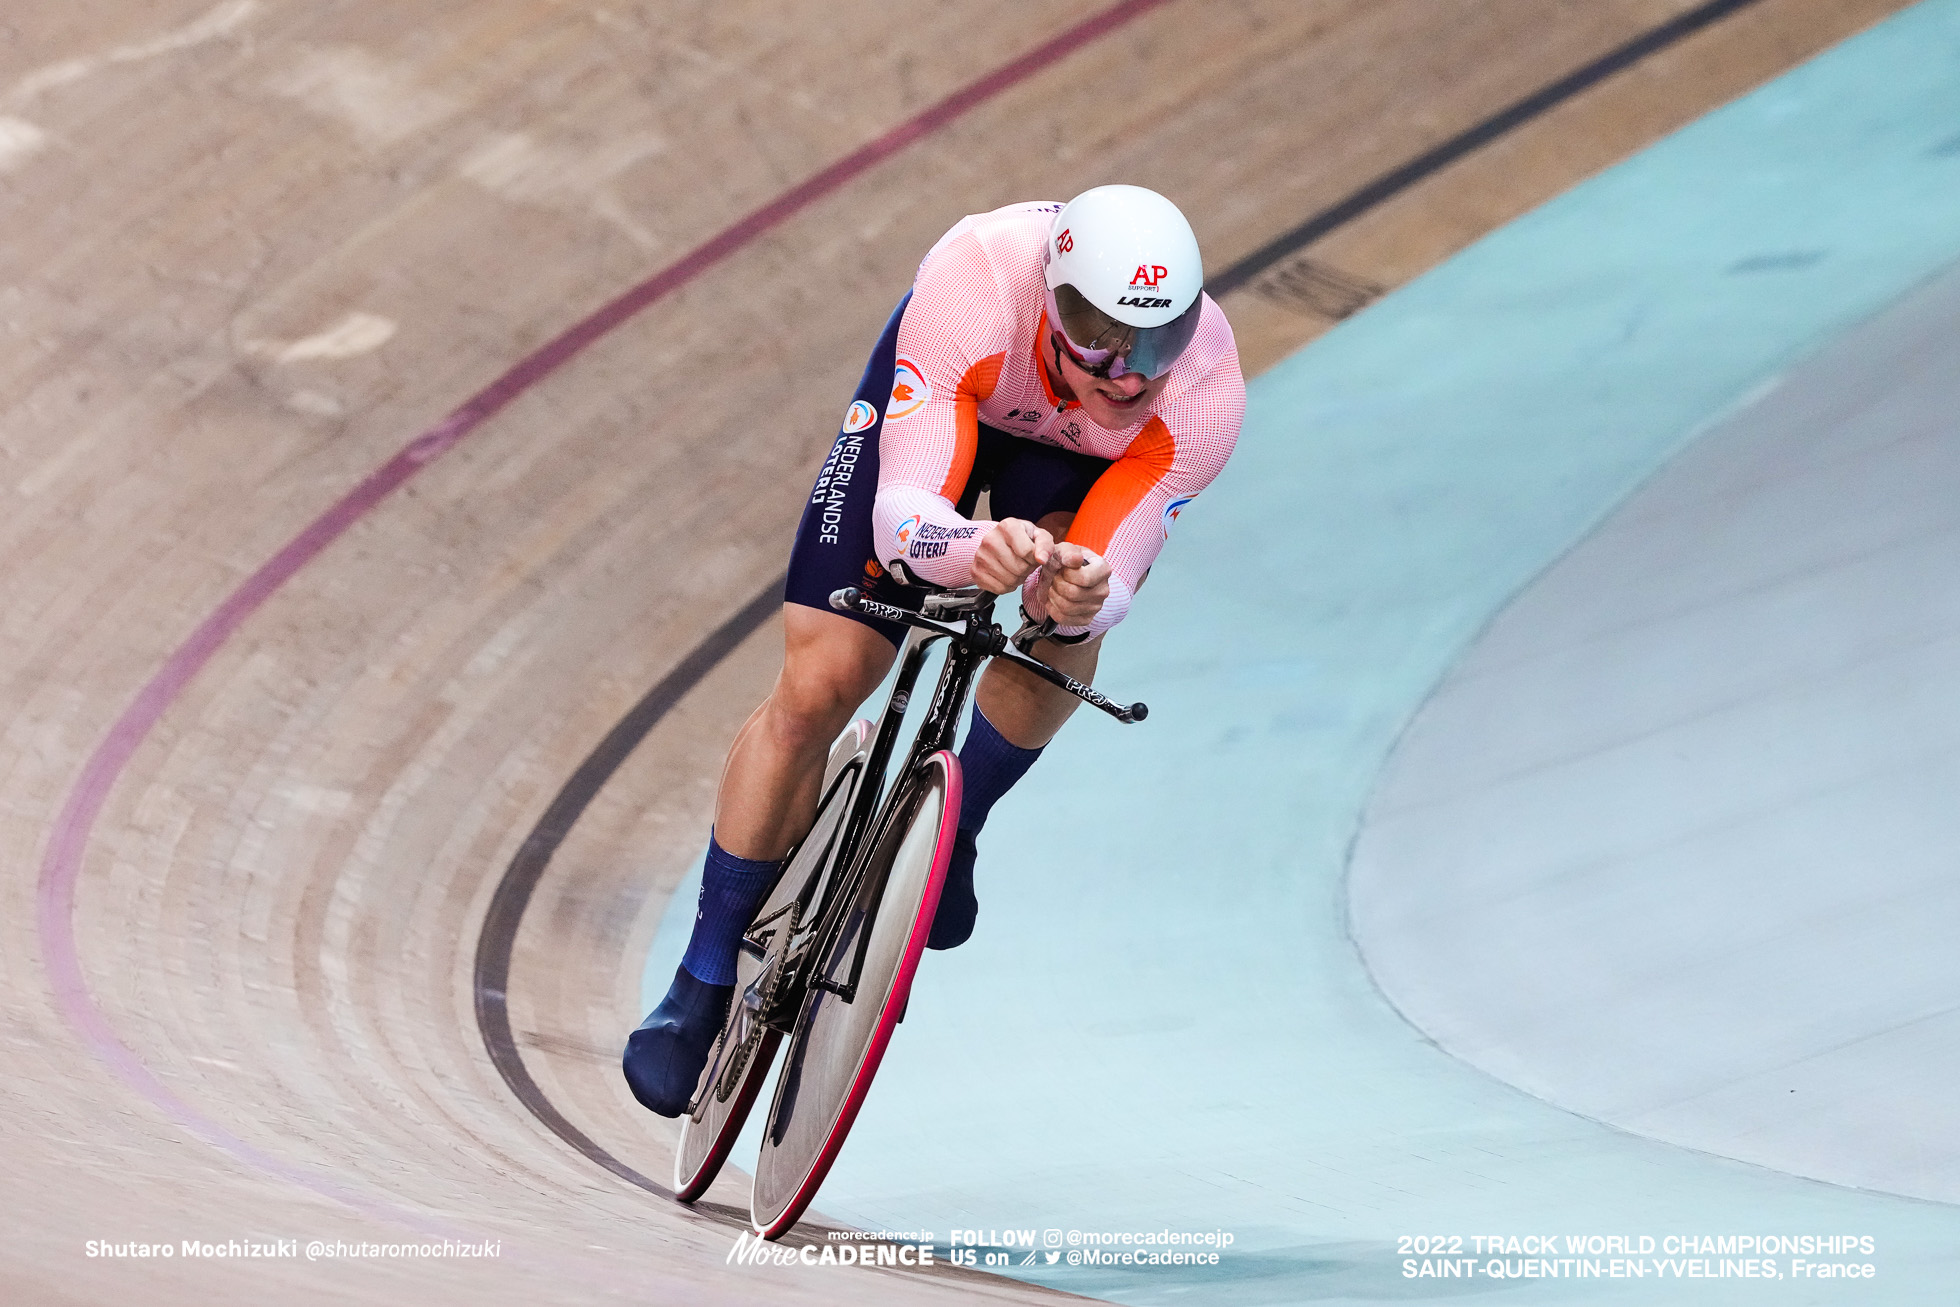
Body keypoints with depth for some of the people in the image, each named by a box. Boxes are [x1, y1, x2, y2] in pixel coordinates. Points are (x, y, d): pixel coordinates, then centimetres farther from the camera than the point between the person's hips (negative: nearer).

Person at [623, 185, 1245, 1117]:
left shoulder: (1206, 394, -39)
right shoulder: (976, 284, -45)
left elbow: (1108, 575, -33)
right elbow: (900, 512, -45)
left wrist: (1076, 601, -57)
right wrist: (974, 550, -67)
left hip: (1074, 453, 2)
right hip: (936, 395, -2)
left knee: (1061, 653, -23)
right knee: (815, 692, -9)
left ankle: (951, 832, 12)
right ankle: (703, 983, 8)